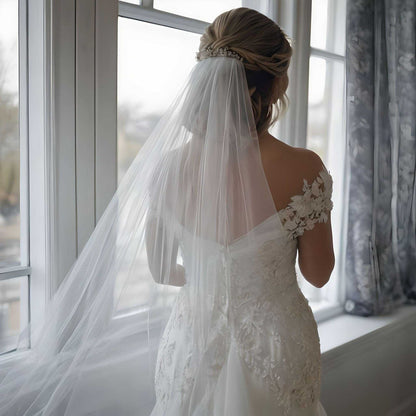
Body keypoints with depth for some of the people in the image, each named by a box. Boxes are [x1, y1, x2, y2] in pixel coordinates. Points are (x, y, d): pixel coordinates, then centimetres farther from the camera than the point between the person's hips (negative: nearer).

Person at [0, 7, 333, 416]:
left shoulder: (169, 167, -13)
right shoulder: (304, 169, -19)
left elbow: (160, 271, 0)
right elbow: (317, 274, -6)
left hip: (194, 344, 1)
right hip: (278, 343, -1)